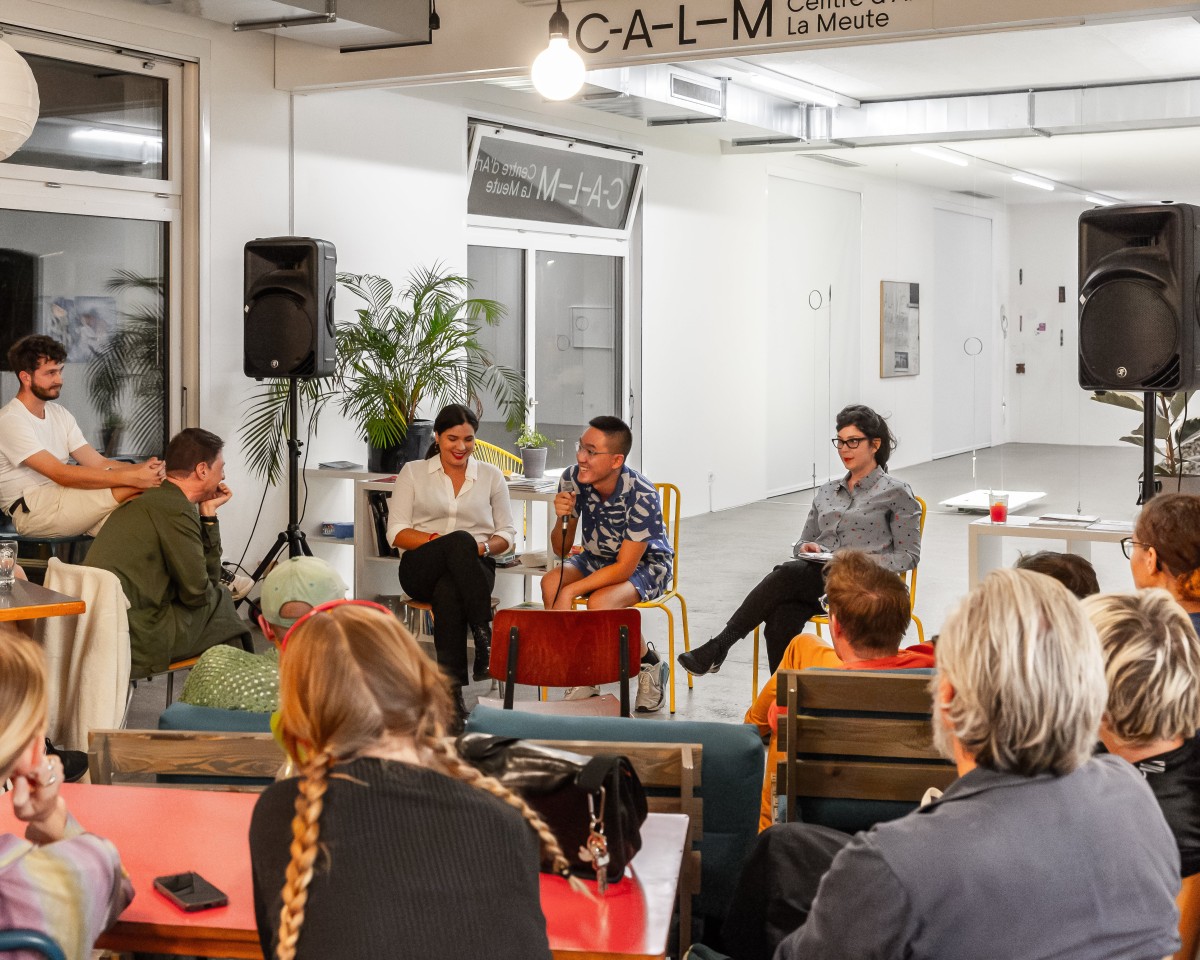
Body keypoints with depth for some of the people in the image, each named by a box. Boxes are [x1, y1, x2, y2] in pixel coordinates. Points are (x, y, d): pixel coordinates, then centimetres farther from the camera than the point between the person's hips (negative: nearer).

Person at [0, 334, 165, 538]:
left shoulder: (60, 414, 16)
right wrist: (131, 477, -27)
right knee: (131, 487, -26)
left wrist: (142, 468, -15)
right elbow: (61, 474, -21)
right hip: (32, 512, -7)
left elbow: (99, 463, 8)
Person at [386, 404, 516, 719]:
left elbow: (507, 533, 16)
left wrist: (485, 546, -9)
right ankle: (486, 635, -46)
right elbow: (397, 533, 5)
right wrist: (439, 540, -14)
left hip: (473, 567, 1)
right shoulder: (413, 472, 14)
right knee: (460, 540, -39)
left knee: (449, 592, -41)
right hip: (421, 568, -1)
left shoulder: (491, 476, 18)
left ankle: (452, 689, -46)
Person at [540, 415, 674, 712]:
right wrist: (563, 520, -29)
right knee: (550, 583, -25)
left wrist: (571, 591, -33)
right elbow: (560, 550, -7)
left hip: (646, 563, -5)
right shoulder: (572, 479, -17)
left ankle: (650, 664, -6)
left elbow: (624, 568, -28)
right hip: (597, 558, 5)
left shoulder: (642, 496, -30)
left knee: (600, 603, -34)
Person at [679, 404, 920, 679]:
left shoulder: (896, 492, 7)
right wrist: (807, 548, 3)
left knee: (787, 573, -32)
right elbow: (802, 543, 28)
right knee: (783, 617, -32)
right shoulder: (827, 492, 24)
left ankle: (719, 646, -32)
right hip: (816, 581, 5)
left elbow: (909, 555, 3)